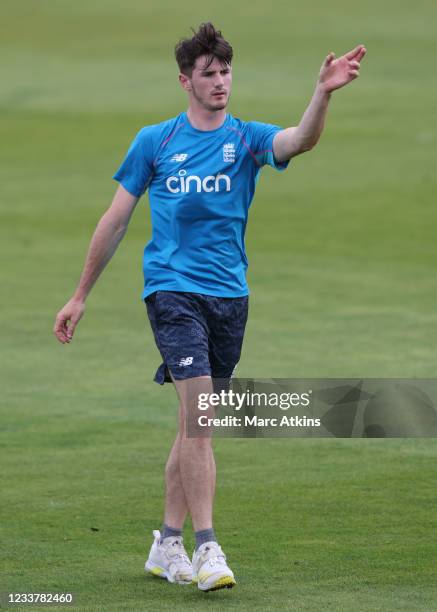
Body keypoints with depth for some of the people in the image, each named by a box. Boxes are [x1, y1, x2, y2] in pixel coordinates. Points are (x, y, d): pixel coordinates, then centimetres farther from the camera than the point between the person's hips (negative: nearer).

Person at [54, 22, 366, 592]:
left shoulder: (247, 138, 4)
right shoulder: (154, 141, 4)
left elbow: (302, 140, -18)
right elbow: (116, 219, 10)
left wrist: (324, 93, -38)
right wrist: (80, 297, 12)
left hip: (229, 294, 3)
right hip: (172, 289, -3)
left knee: (194, 425, 10)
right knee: (198, 414, -17)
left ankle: (168, 546, 21)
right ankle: (207, 547, -20)